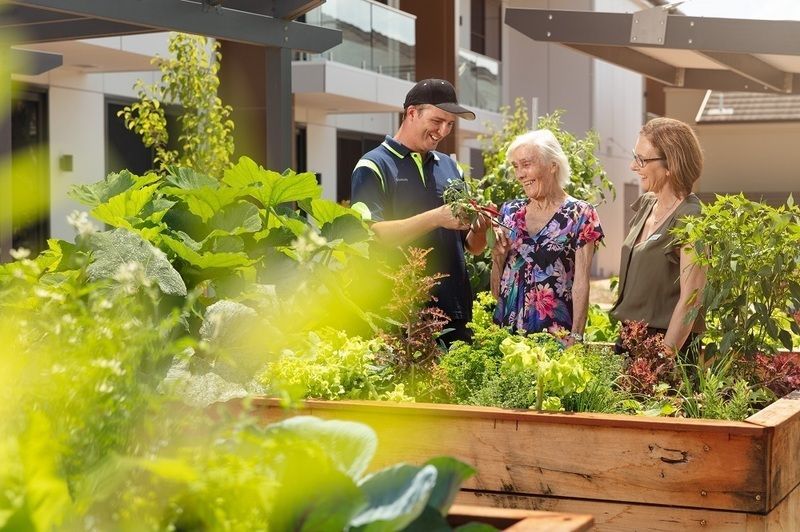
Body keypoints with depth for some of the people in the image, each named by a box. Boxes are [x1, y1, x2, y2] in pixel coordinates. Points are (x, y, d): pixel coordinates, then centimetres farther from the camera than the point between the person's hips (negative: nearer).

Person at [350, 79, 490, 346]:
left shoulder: (450, 168, 15)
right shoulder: (374, 167, -2)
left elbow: (472, 246, 16)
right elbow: (371, 236, -15)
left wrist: (480, 228, -7)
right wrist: (436, 218, -22)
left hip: (455, 311, 5)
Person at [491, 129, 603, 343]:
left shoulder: (580, 214, -3)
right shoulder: (510, 211, 8)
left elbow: (581, 281, -8)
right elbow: (496, 290, 12)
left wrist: (576, 336, -16)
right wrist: (498, 255, -6)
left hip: (556, 332, -4)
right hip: (507, 327, 4)